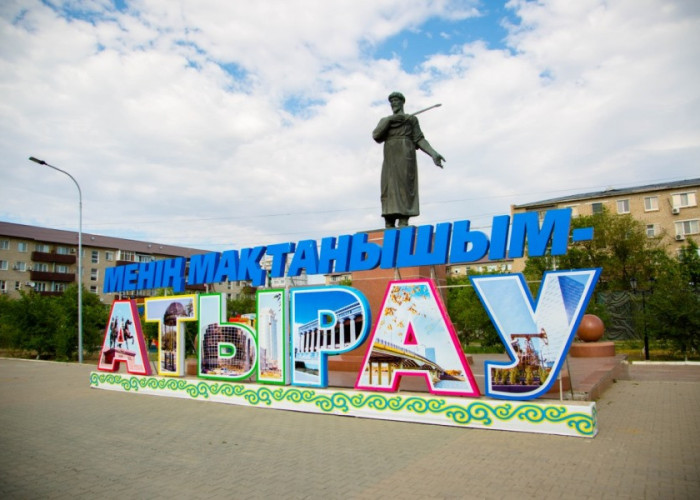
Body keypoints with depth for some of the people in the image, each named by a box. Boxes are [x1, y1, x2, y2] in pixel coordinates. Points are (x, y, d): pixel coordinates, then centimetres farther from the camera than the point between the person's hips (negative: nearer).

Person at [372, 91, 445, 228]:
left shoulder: (411, 119, 19)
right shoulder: (384, 121, 27)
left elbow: (419, 139, 7)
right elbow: (376, 136, 7)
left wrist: (433, 154, -8)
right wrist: (389, 119, -3)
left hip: (405, 155, -3)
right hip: (390, 158, 3)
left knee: (404, 188, -17)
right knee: (388, 190, -8)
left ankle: (403, 225, -26)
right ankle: (389, 228, -13)